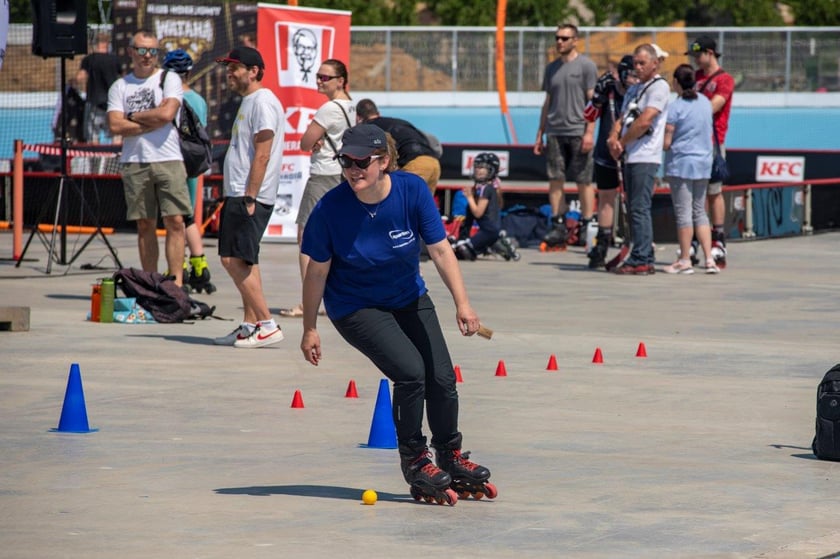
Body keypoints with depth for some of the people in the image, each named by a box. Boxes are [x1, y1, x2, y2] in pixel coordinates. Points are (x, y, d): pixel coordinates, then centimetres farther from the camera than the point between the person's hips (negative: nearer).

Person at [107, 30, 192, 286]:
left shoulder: (169, 79, 5)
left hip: (168, 160, -2)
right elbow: (115, 126, -3)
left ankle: (177, 283, -10)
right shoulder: (120, 86, 11)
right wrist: (152, 120, -7)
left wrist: (133, 116, -1)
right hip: (134, 162, 2)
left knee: (175, 221, -9)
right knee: (145, 225, 5)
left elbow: (167, 114, -12)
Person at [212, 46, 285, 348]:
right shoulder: (248, 101, 19)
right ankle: (251, 325, 15)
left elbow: (262, 155, -19)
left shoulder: (262, 102, -13)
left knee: (234, 260, -13)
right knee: (242, 261, 12)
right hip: (239, 194, 11)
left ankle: (267, 325, -13)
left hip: (251, 196, -11)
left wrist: (249, 198, -23)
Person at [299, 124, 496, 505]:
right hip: (355, 308, -3)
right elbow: (317, 271, -12)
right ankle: (414, 463, 1)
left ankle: (451, 459, 25)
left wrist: (462, 302, -26)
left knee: (442, 378, -1)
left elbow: (440, 249, -16)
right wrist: (310, 328, -7)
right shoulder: (331, 209, -24)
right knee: (410, 371, -21)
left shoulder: (412, 190, -19)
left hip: (409, 298, 4)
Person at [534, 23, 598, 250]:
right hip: (555, 133, 5)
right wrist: (540, 134, 15)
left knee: (584, 181, -1)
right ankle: (558, 227, 3)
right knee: (555, 180, 1)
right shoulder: (552, 68, 15)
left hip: (578, 132, -5)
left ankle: (586, 227, 3)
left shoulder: (586, 66, -1)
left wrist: (589, 132, -13)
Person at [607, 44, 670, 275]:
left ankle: (640, 260, -13)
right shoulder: (634, 89, 22)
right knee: (635, 210, 10)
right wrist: (613, 138, -3)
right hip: (631, 157, 9)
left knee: (640, 209, -11)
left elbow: (644, 121, -16)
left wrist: (622, 142, -7)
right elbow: (622, 119, 18)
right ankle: (645, 260, 13)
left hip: (645, 158, -9)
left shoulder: (659, 87, -7)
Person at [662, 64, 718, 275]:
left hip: (681, 164, -6)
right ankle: (709, 259, 7)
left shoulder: (675, 108, -13)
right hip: (703, 164, 6)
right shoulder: (705, 103, 5)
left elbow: (666, 143, -13)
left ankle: (685, 261, 3)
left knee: (684, 213, -1)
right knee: (700, 213, 12)